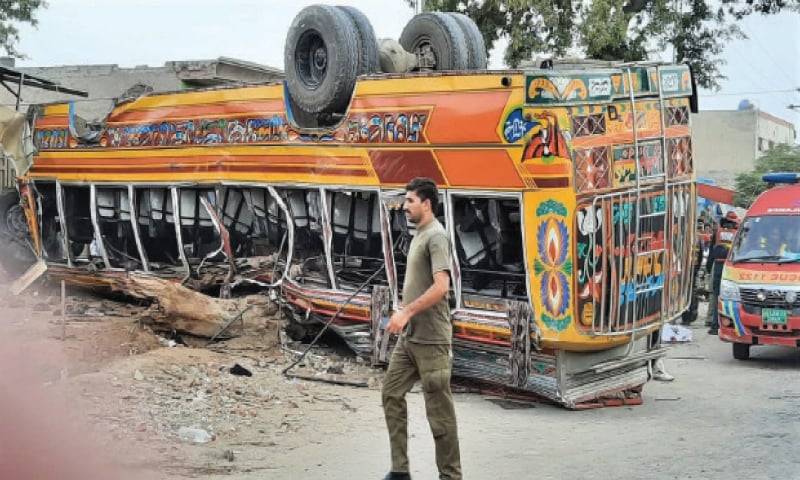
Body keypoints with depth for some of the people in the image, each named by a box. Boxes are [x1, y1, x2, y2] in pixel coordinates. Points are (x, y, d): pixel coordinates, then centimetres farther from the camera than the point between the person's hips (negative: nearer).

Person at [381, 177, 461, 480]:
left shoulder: (436, 236, -13)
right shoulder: (419, 235, 16)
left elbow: (441, 287, -22)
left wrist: (406, 312, -22)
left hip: (430, 339, -10)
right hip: (409, 336, 10)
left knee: (438, 408, -2)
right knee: (391, 393, 9)